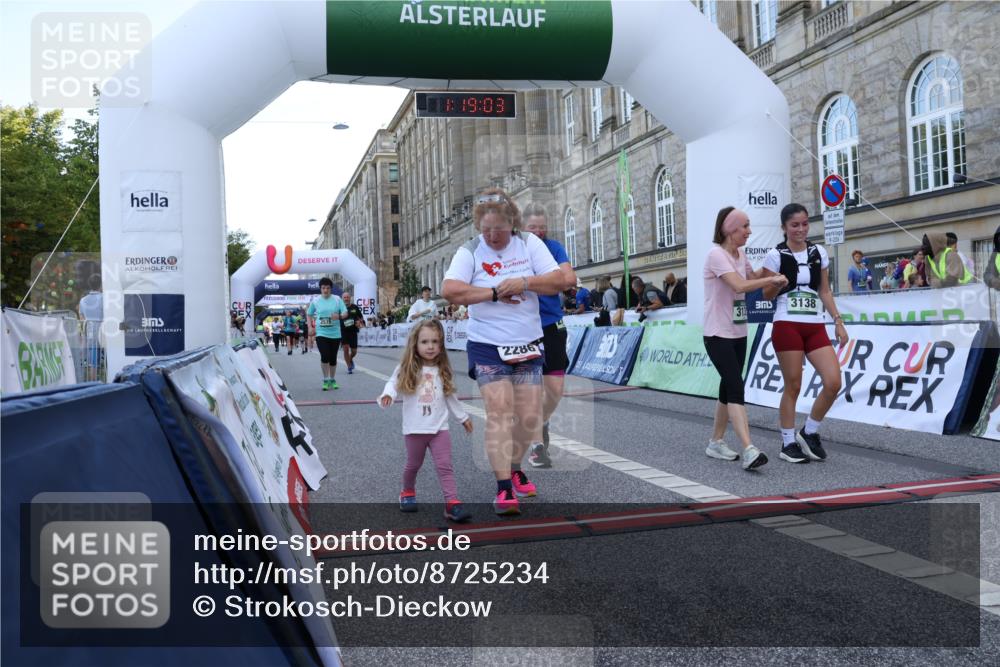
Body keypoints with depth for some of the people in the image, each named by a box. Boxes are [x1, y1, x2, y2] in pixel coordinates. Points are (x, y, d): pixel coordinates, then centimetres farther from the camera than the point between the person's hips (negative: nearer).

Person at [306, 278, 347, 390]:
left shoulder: (337, 299, 0)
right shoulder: (315, 301, 2)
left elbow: (345, 313, -3)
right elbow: (309, 314, 15)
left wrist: (339, 316, -25)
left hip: (335, 334, 1)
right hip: (321, 333, -1)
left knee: (333, 358, 9)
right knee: (324, 356, -15)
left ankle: (332, 380, 27)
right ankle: (325, 380, 1)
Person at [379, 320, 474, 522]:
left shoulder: (442, 371, 4)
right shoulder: (406, 369, -5)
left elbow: (449, 397, 14)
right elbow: (393, 383, -5)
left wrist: (463, 417, 21)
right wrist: (387, 395, -29)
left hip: (439, 428, 1)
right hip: (415, 429, -1)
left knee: (445, 466, -7)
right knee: (413, 465, 15)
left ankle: (452, 503, -9)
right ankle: (408, 492, 40)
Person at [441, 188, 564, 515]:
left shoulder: (529, 243, 2)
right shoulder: (470, 251, -5)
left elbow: (558, 280, -4)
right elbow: (449, 289, -19)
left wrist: (524, 282, -20)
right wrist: (496, 293, -19)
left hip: (527, 346, 3)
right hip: (487, 347, -3)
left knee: (530, 417, 5)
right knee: (499, 412, -13)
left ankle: (514, 469, 29)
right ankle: (504, 489, -9)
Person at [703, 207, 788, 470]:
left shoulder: (740, 254, 10)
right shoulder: (716, 254, -17)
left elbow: (754, 279, 25)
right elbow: (740, 286, -28)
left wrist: (773, 279, 10)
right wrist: (772, 279, -21)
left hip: (738, 333, 9)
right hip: (718, 335, -9)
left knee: (729, 389, 12)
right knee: (736, 388, -18)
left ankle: (716, 442, 24)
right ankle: (748, 450, -24)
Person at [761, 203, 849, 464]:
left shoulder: (819, 253, 10)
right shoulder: (775, 255, -2)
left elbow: (825, 291, 15)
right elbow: (767, 295, 1)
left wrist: (838, 321, 7)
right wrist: (777, 284, -20)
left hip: (815, 327, 4)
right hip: (787, 326, -4)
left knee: (834, 382, -7)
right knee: (793, 386, -1)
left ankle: (809, 432, 13)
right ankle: (788, 443, 13)